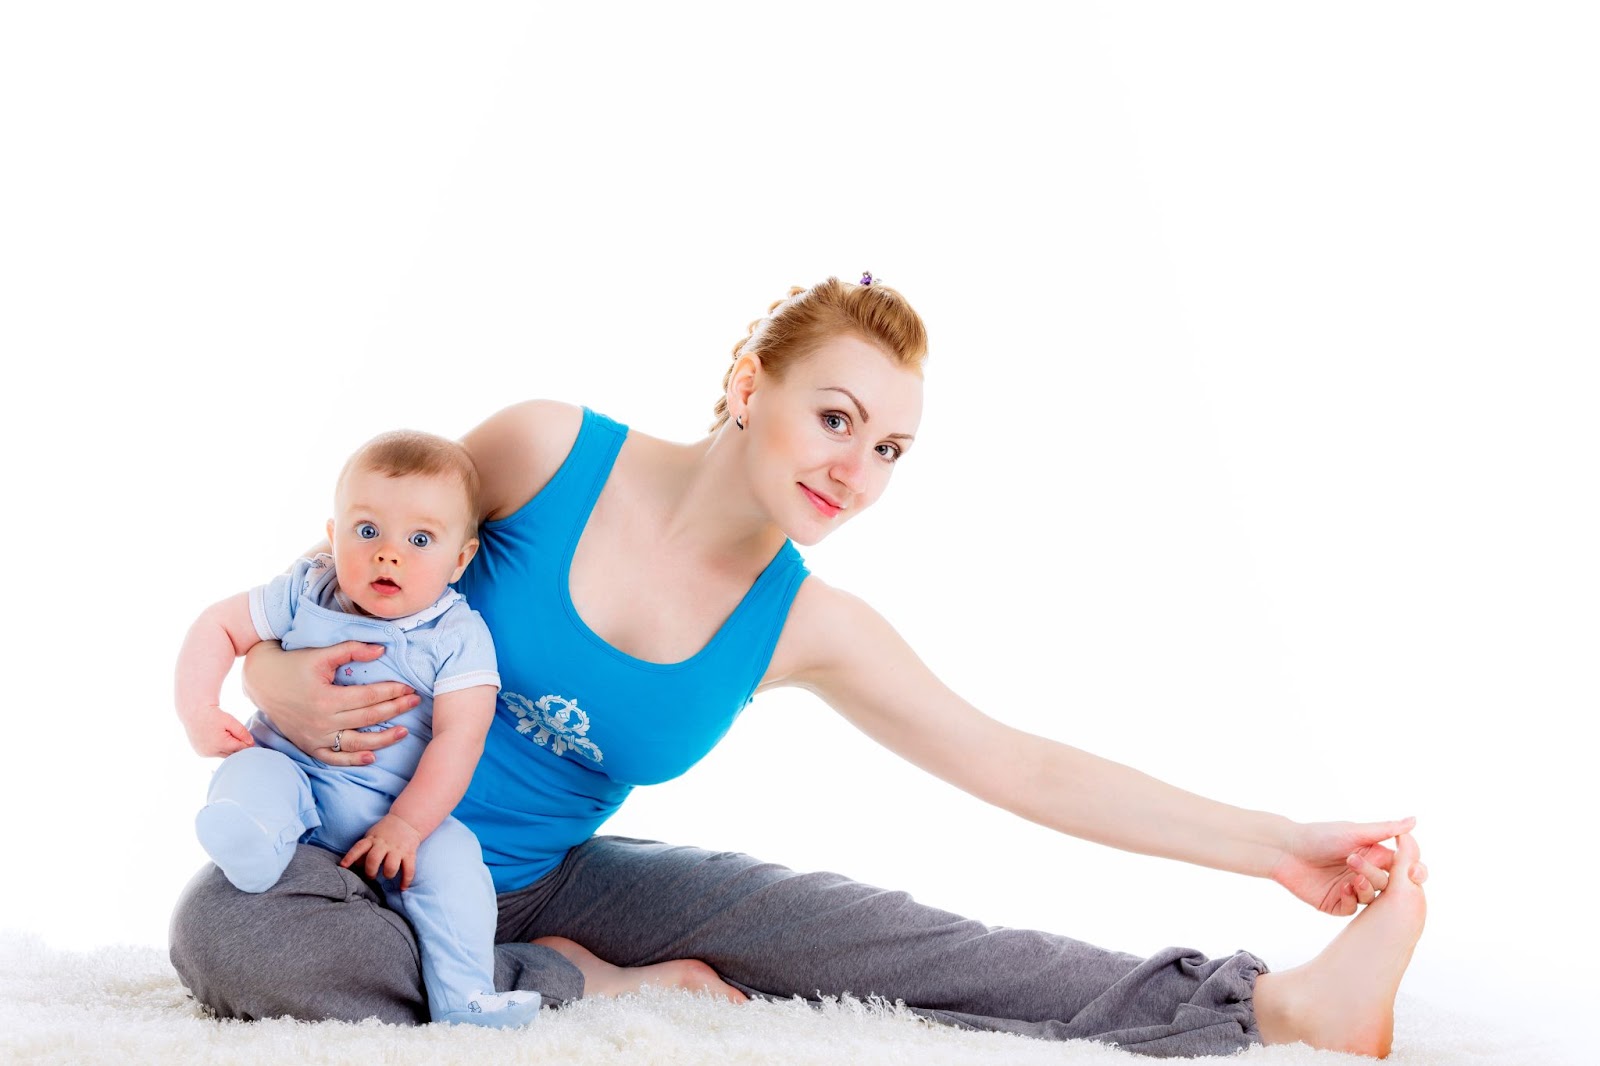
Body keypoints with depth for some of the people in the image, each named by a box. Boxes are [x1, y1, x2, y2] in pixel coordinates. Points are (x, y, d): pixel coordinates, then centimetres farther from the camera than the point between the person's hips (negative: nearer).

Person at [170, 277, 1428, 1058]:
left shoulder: (808, 630, -8)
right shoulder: (548, 449, -18)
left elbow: (1028, 770, -7)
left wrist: (1279, 845, -9)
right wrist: (274, 671, -26)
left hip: (557, 881, 2)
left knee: (883, 937, -15)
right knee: (228, 929, -37)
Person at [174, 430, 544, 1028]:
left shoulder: (458, 638, -8)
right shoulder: (304, 594, 0)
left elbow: (458, 739, -15)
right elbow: (219, 628, 8)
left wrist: (405, 825, -25)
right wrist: (198, 711, -8)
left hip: (397, 809, -1)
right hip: (294, 780, 2)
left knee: (452, 857, -25)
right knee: (254, 771, -29)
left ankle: (462, 997, -24)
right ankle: (248, 843, -53)